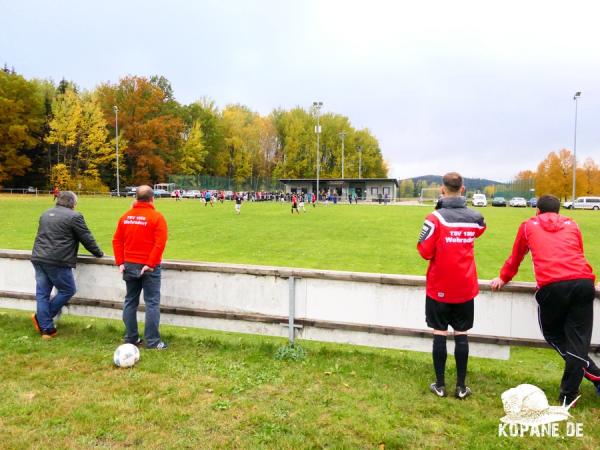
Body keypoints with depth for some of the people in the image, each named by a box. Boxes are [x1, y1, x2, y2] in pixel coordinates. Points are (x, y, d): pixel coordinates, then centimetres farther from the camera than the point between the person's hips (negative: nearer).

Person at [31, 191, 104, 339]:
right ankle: (40, 318, 9)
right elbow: (87, 238, -3)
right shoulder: (74, 216, -6)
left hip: (38, 259, 8)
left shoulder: (45, 214, 18)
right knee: (67, 290, 8)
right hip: (57, 262, -8)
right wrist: (99, 253, 11)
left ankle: (46, 328, 12)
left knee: (42, 293, 9)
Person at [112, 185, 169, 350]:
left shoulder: (126, 217, 6)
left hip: (129, 265, 5)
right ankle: (153, 341, 2)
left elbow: (117, 241, 6)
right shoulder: (157, 217, -10)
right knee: (152, 303, 0)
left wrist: (120, 262, 6)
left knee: (130, 302, 14)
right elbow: (160, 243, -18)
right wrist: (150, 264, -15)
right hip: (149, 267, -5)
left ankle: (131, 338, 20)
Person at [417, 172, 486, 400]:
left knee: (439, 335, 8)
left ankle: (440, 385, 17)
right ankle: (461, 386, 18)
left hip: (439, 288, -2)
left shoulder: (435, 218, -14)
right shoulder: (475, 218, -1)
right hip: (465, 288, 3)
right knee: (461, 335, 10)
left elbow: (424, 251, -14)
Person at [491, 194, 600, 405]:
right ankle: (568, 395, 8)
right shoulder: (572, 225, 26)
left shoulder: (529, 226, 21)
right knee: (578, 339, 8)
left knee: (553, 334, 16)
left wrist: (503, 278, 45)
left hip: (552, 286, -3)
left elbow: (515, 257, 30)